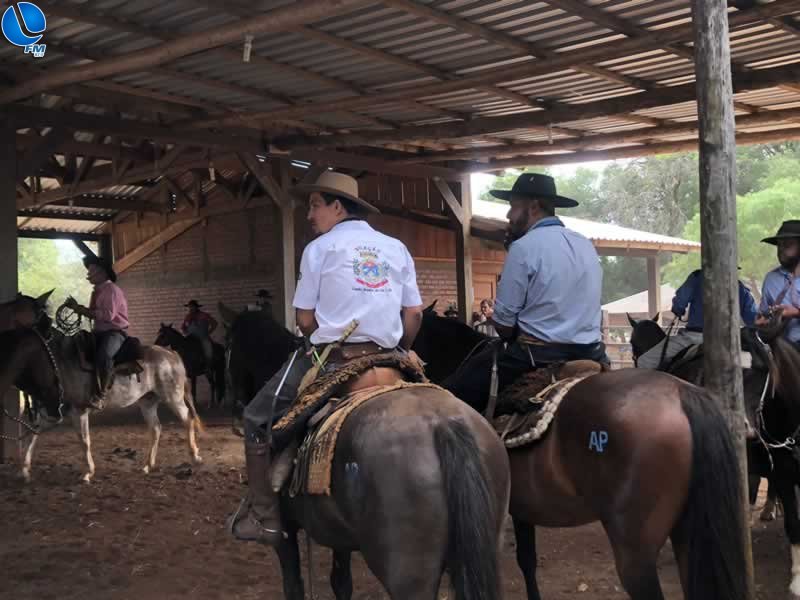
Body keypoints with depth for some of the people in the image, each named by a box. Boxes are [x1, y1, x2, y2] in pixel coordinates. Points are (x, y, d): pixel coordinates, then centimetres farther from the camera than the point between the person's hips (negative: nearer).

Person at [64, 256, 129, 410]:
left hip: (116, 332, -10)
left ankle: (100, 395, -35)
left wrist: (82, 310, -20)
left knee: (104, 354, -37)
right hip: (99, 332, 10)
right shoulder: (97, 291, 16)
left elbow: (108, 314, -23)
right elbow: (94, 314, 19)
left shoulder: (111, 289, -11)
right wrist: (77, 307, 4)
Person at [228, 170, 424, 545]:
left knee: (258, 419, 10)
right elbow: (414, 313, 7)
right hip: (386, 360, 4)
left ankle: (264, 516, 5)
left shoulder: (319, 248, 1)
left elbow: (305, 321, -1)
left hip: (330, 358, -4)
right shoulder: (396, 248, 11)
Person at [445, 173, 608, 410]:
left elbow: (503, 322, -7)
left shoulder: (524, 247, -9)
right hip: (591, 357, 7)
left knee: (453, 396, -2)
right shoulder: (586, 244, 11)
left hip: (539, 358, -7)